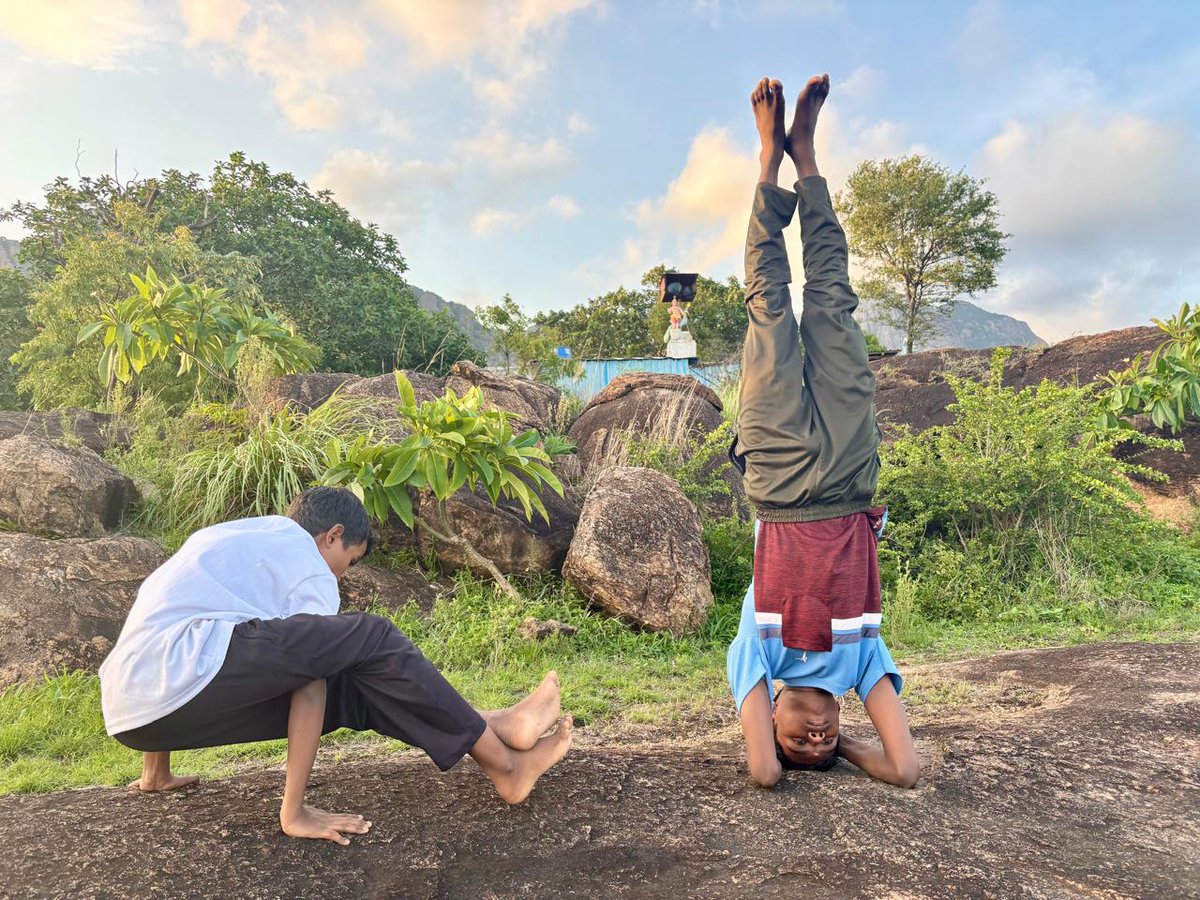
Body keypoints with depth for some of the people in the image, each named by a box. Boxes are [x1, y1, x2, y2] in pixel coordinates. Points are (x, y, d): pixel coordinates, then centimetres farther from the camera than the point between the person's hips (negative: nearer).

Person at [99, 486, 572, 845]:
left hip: (128, 711, 9)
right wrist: (295, 812, -1)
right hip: (179, 673, -9)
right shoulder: (309, 565, 4)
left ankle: (489, 730, 12)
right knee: (368, 639, -7)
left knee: (346, 683, 11)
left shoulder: (229, 537, 29)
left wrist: (154, 771, 40)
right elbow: (308, 687, -3)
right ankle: (502, 764, -1)